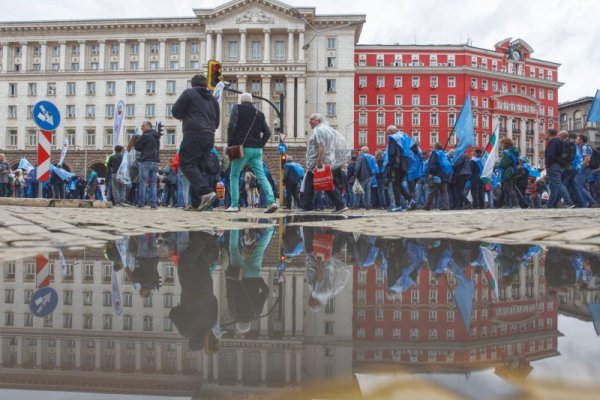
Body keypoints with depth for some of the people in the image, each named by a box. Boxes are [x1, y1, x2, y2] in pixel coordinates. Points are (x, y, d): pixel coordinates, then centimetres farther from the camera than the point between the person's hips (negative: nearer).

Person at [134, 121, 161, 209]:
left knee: (143, 182, -1)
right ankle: (153, 203, 2)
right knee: (153, 183, 6)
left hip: (145, 161, -6)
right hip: (155, 162, 6)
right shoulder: (157, 136, 16)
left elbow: (137, 146, -5)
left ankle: (141, 203, -2)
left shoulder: (145, 136, -8)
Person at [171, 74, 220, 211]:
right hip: (209, 137, 6)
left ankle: (206, 192, -26)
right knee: (201, 168, 8)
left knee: (187, 165, -6)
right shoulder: (213, 99, 22)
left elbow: (176, 112, 3)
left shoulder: (189, 92, 4)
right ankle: (196, 203, 2)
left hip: (193, 135, -6)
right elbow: (216, 122, 25)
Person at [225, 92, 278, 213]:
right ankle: (271, 201, -12)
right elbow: (267, 132, 9)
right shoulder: (259, 113, 14)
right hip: (257, 149, 4)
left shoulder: (237, 109, 1)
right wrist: (260, 145, 13)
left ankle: (234, 205, 4)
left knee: (234, 176, 7)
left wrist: (230, 144, -4)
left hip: (243, 148, -4)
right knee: (261, 176, 3)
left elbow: (232, 126, -11)